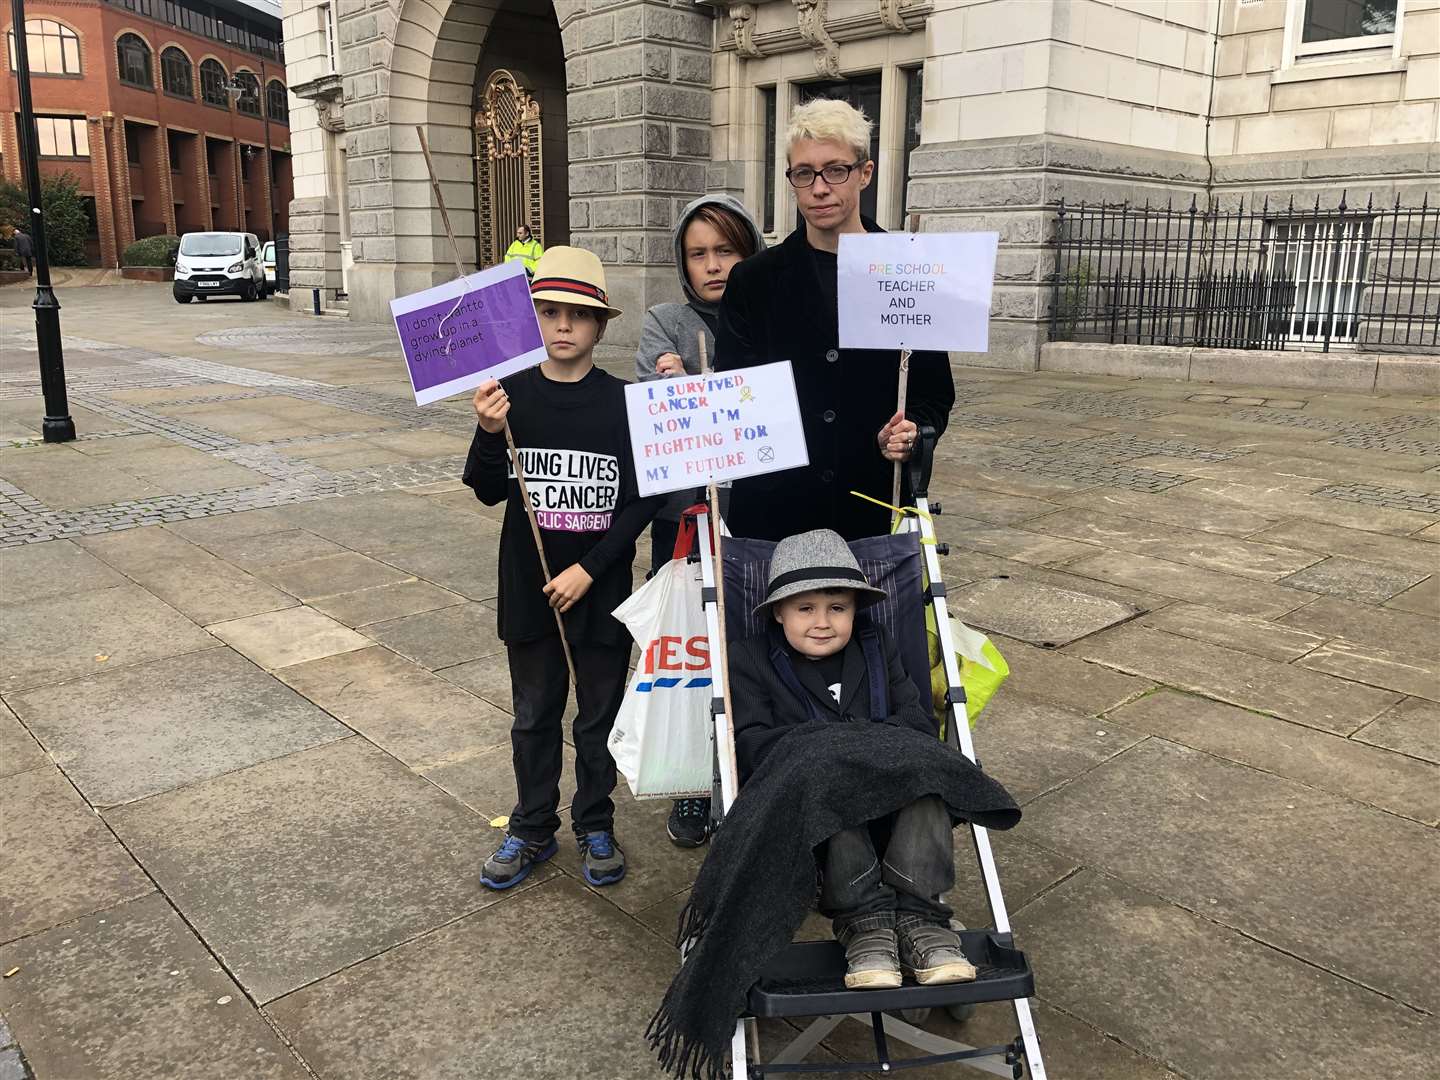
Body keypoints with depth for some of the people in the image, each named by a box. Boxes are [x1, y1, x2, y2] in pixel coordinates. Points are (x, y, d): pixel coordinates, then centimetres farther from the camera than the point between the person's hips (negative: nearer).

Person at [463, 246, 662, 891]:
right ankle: (532, 830, 32)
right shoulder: (512, 395, -3)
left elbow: (641, 500, -8)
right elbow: (488, 492, -1)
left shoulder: (623, 402, -7)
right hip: (529, 590, 1)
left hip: (602, 590, -1)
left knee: (600, 717, 13)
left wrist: (589, 569, -15)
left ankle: (595, 827, 32)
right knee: (533, 716, 15)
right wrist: (490, 432, -19)